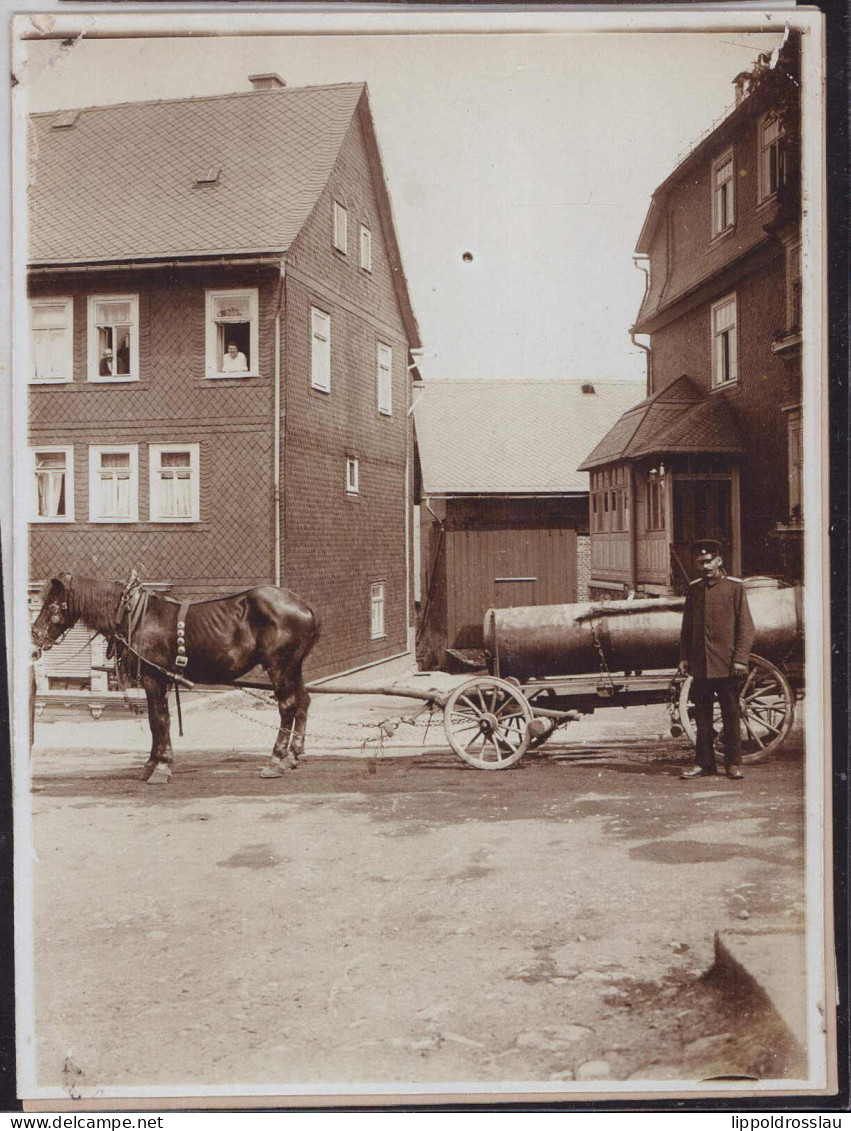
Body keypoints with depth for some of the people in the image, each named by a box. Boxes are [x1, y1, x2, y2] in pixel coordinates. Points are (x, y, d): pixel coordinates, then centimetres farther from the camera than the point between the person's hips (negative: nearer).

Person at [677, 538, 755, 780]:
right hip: (700, 665, 4)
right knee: (702, 715, 8)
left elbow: (745, 626, -4)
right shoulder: (694, 589, 10)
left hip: (726, 665, -4)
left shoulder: (735, 587, -1)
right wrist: (684, 657, 7)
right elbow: (687, 627, 14)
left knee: (730, 715, 3)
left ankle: (733, 763, 13)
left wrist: (740, 659, -11)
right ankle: (705, 763, 16)